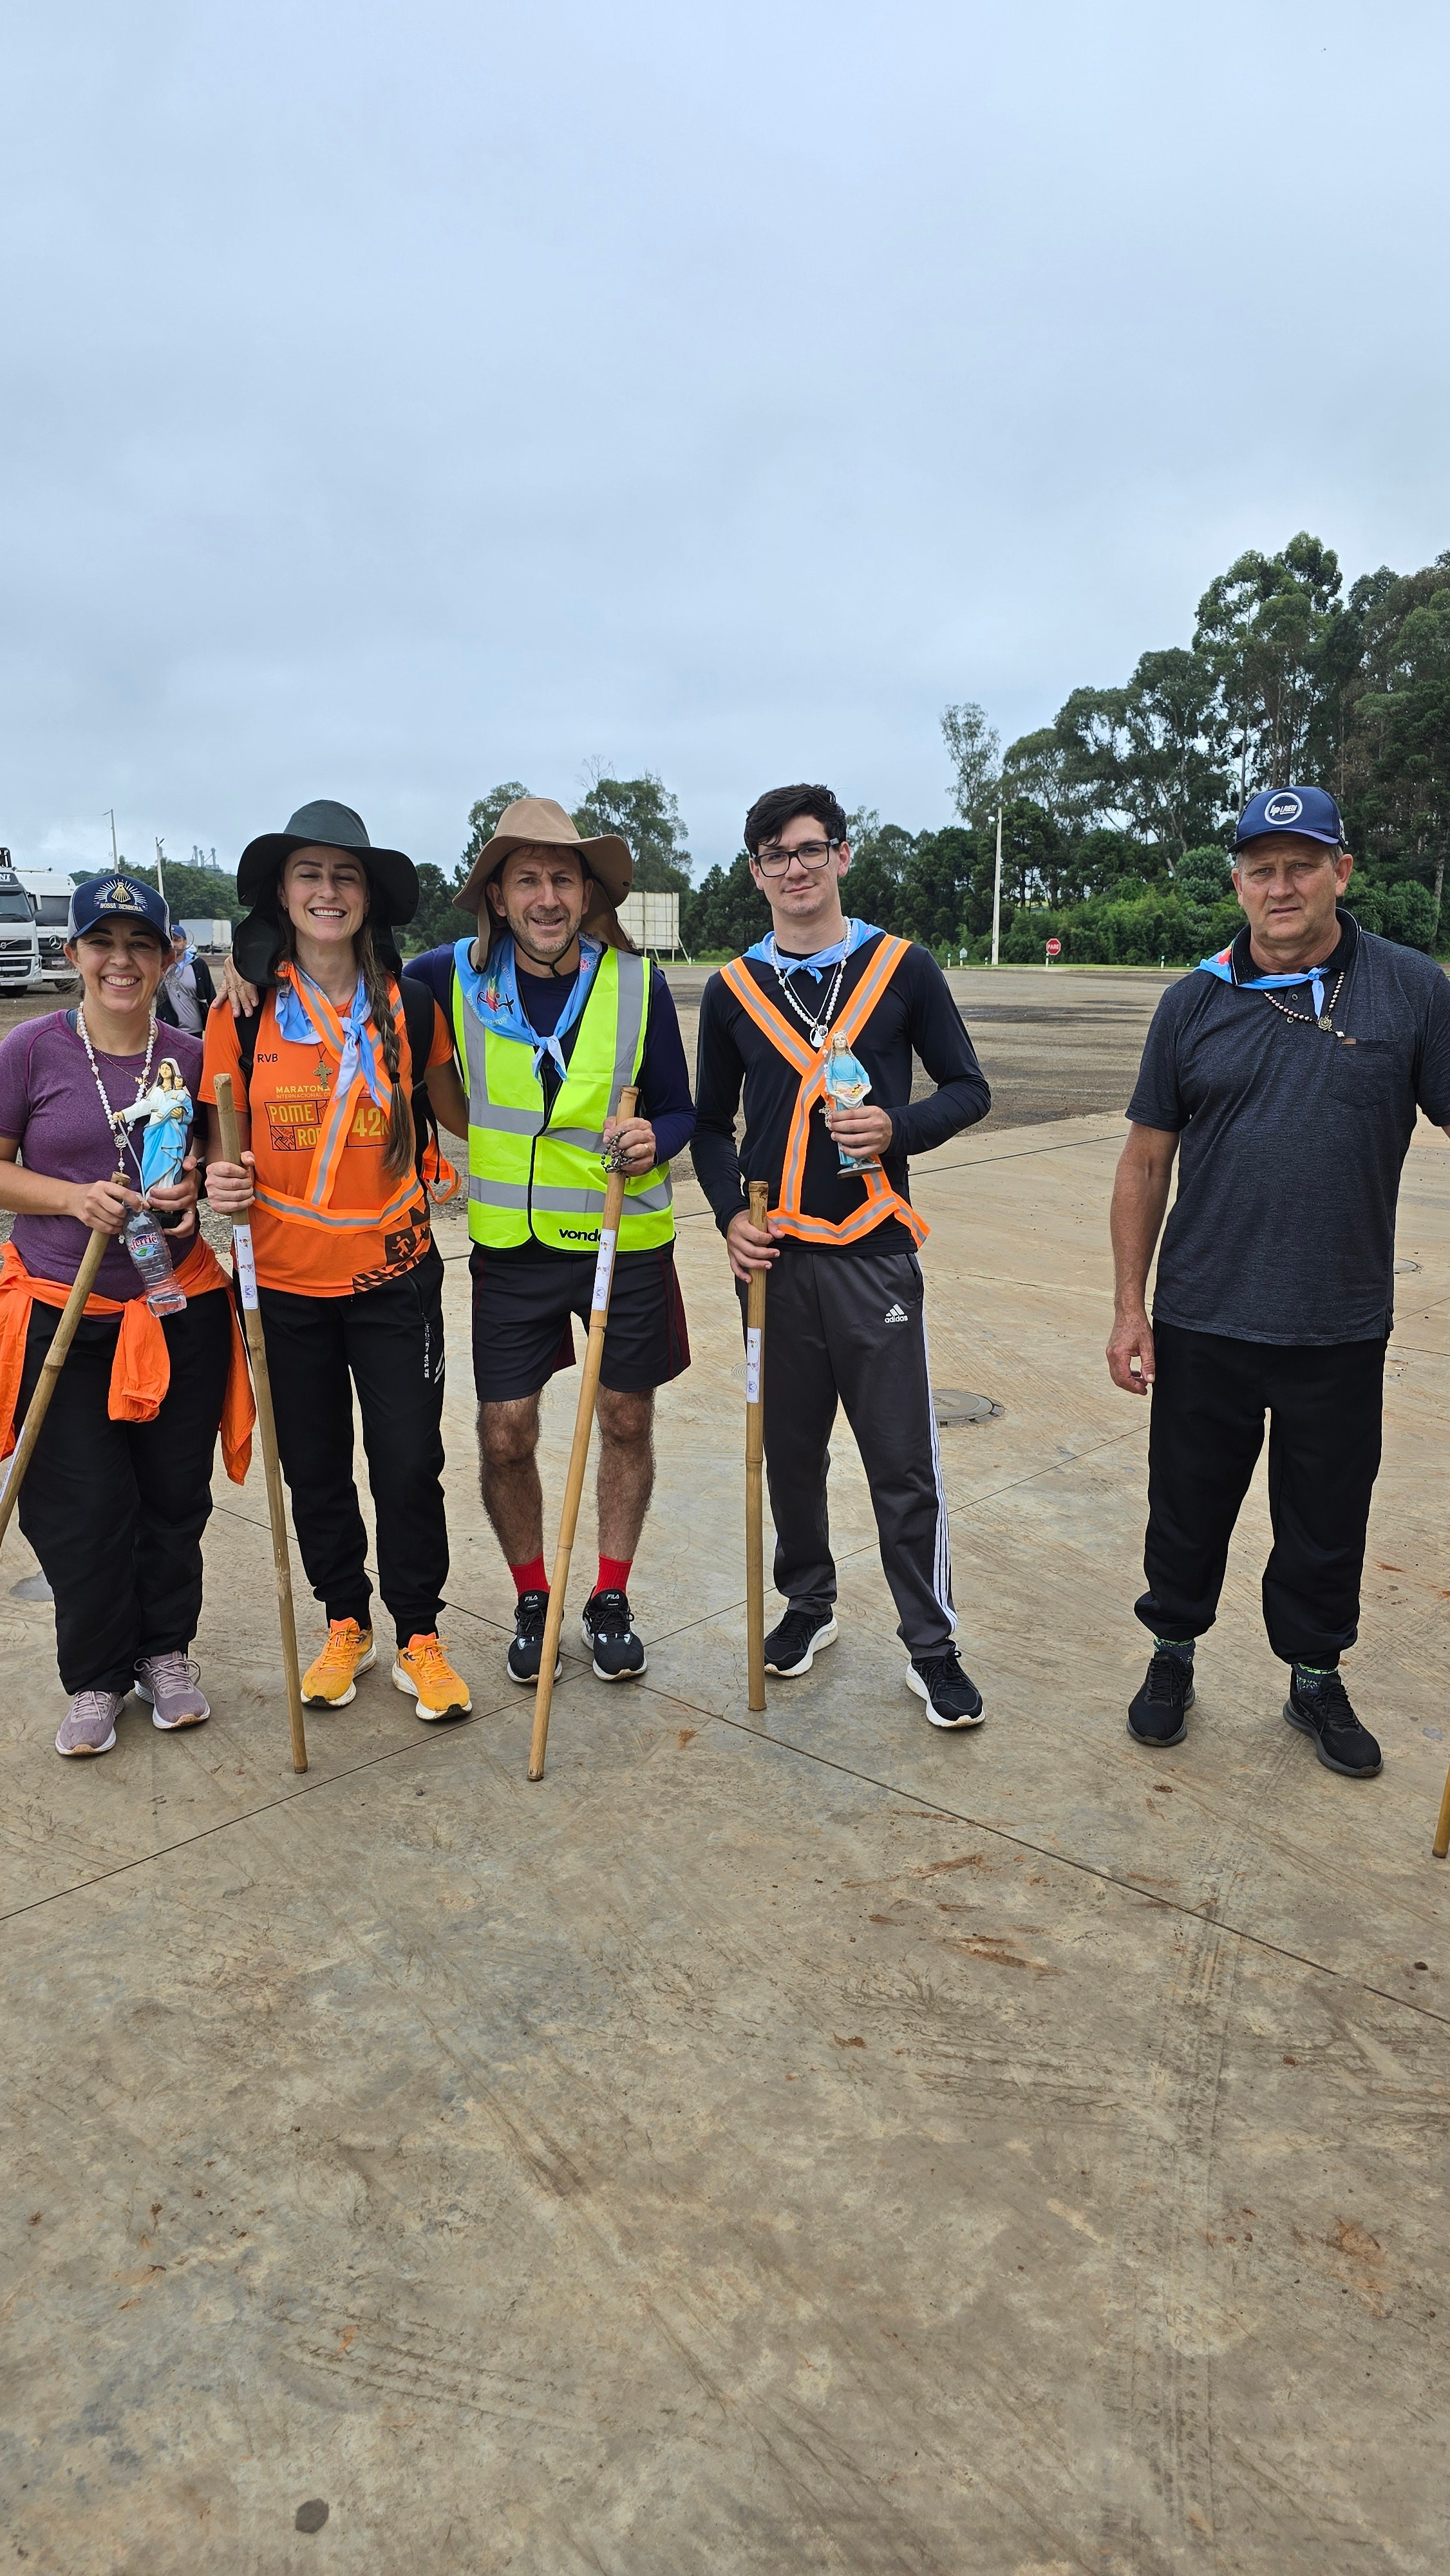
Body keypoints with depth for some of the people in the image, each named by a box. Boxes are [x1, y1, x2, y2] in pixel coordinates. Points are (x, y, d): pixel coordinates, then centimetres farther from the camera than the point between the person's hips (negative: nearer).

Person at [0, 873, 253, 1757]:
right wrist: (73, 1197, -17)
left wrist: (195, 1186, -9)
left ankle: (167, 1651, 32)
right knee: (82, 1508, 3)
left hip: (179, 1311, 2)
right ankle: (97, 1676, 24)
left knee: (175, 1496, 10)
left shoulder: (192, 1057, 2)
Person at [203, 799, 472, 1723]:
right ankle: (346, 1624, 32)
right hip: (284, 1279, 1)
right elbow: (224, 1138, 5)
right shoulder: (243, 1013, -1)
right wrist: (222, 1179, -15)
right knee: (314, 1468, 12)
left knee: (410, 1464, 1)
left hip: (394, 1274, 0)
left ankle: (420, 1636, 20)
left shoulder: (409, 1006, -1)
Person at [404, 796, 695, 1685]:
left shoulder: (638, 984, -6)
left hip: (625, 1239, 0)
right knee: (505, 1438, 3)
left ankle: (611, 1601, 30)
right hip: (512, 1246, 0)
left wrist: (653, 1138, -21)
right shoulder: (455, 976, -5)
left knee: (628, 1423, 10)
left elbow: (678, 1109, 1)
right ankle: (533, 1603, 27)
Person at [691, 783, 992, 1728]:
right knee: (791, 1449, 13)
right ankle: (809, 1606, 34)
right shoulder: (733, 989, 8)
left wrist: (899, 1127, -15)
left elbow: (969, 1089, 5)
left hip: (875, 1251, -2)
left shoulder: (904, 968, 1)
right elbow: (712, 1124, 15)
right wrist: (731, 1214, -1)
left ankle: (933, 1647, 15)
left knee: (904, 1462, 0)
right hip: (774, 1256, 3)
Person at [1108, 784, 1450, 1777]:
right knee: (1189, 1509, 14)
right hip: (1204, 1324, 1)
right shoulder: (1196, 1001, 0)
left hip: (1343, 1331, 0)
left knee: (1328, 1522, 15)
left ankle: (1317, 1677, 37)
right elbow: (1147, 1159, 3)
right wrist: (1131, 1306, 1)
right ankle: (1174, 1656, 36)